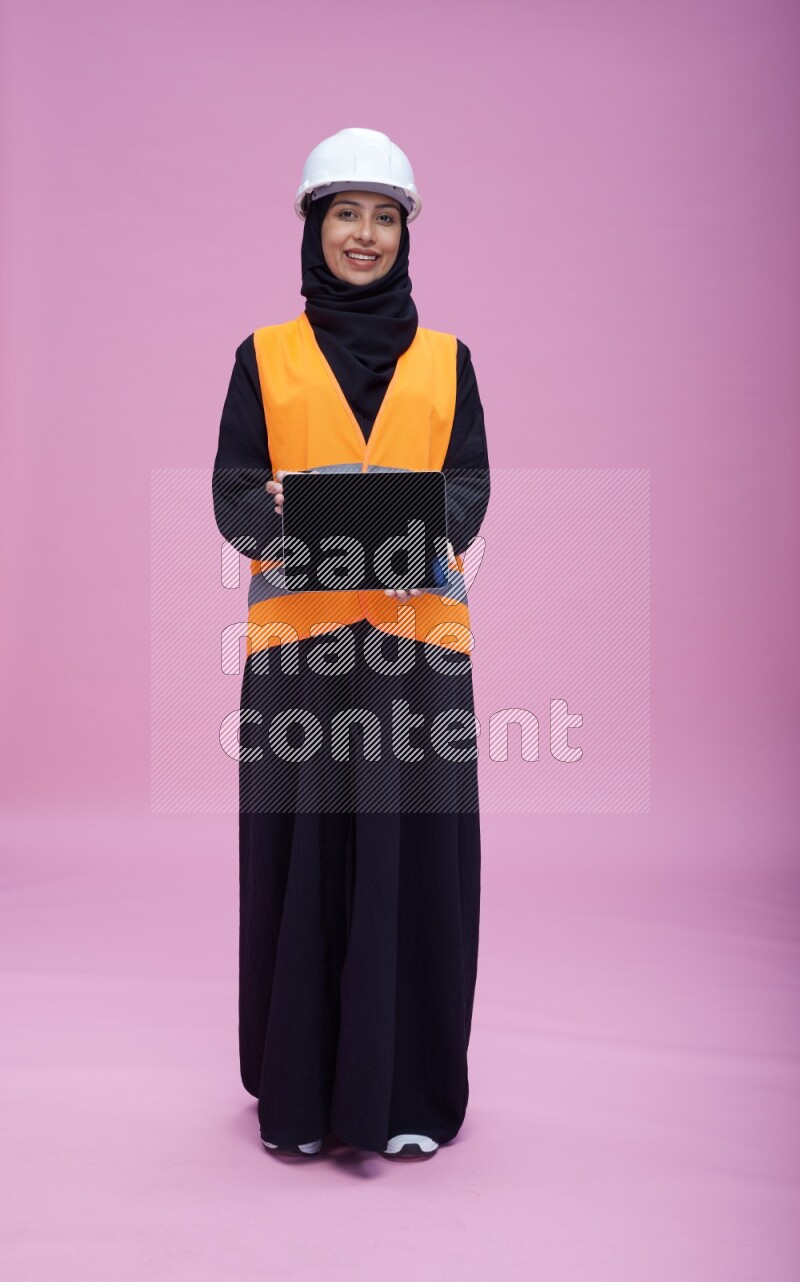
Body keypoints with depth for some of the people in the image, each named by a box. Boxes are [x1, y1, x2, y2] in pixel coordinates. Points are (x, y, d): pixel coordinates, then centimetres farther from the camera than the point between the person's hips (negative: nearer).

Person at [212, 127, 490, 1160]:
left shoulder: (445, 358, 13)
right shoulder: (265, 355, 11)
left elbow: (470, 484, 2)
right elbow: (231, 490, 1)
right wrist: (285, 519, -21)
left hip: (416, 635, 1)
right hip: (297, 635, 0)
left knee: (412, 853, 2)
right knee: (299, 852, 2)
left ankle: (407, 1087, 18)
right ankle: (298, 1089, 19)